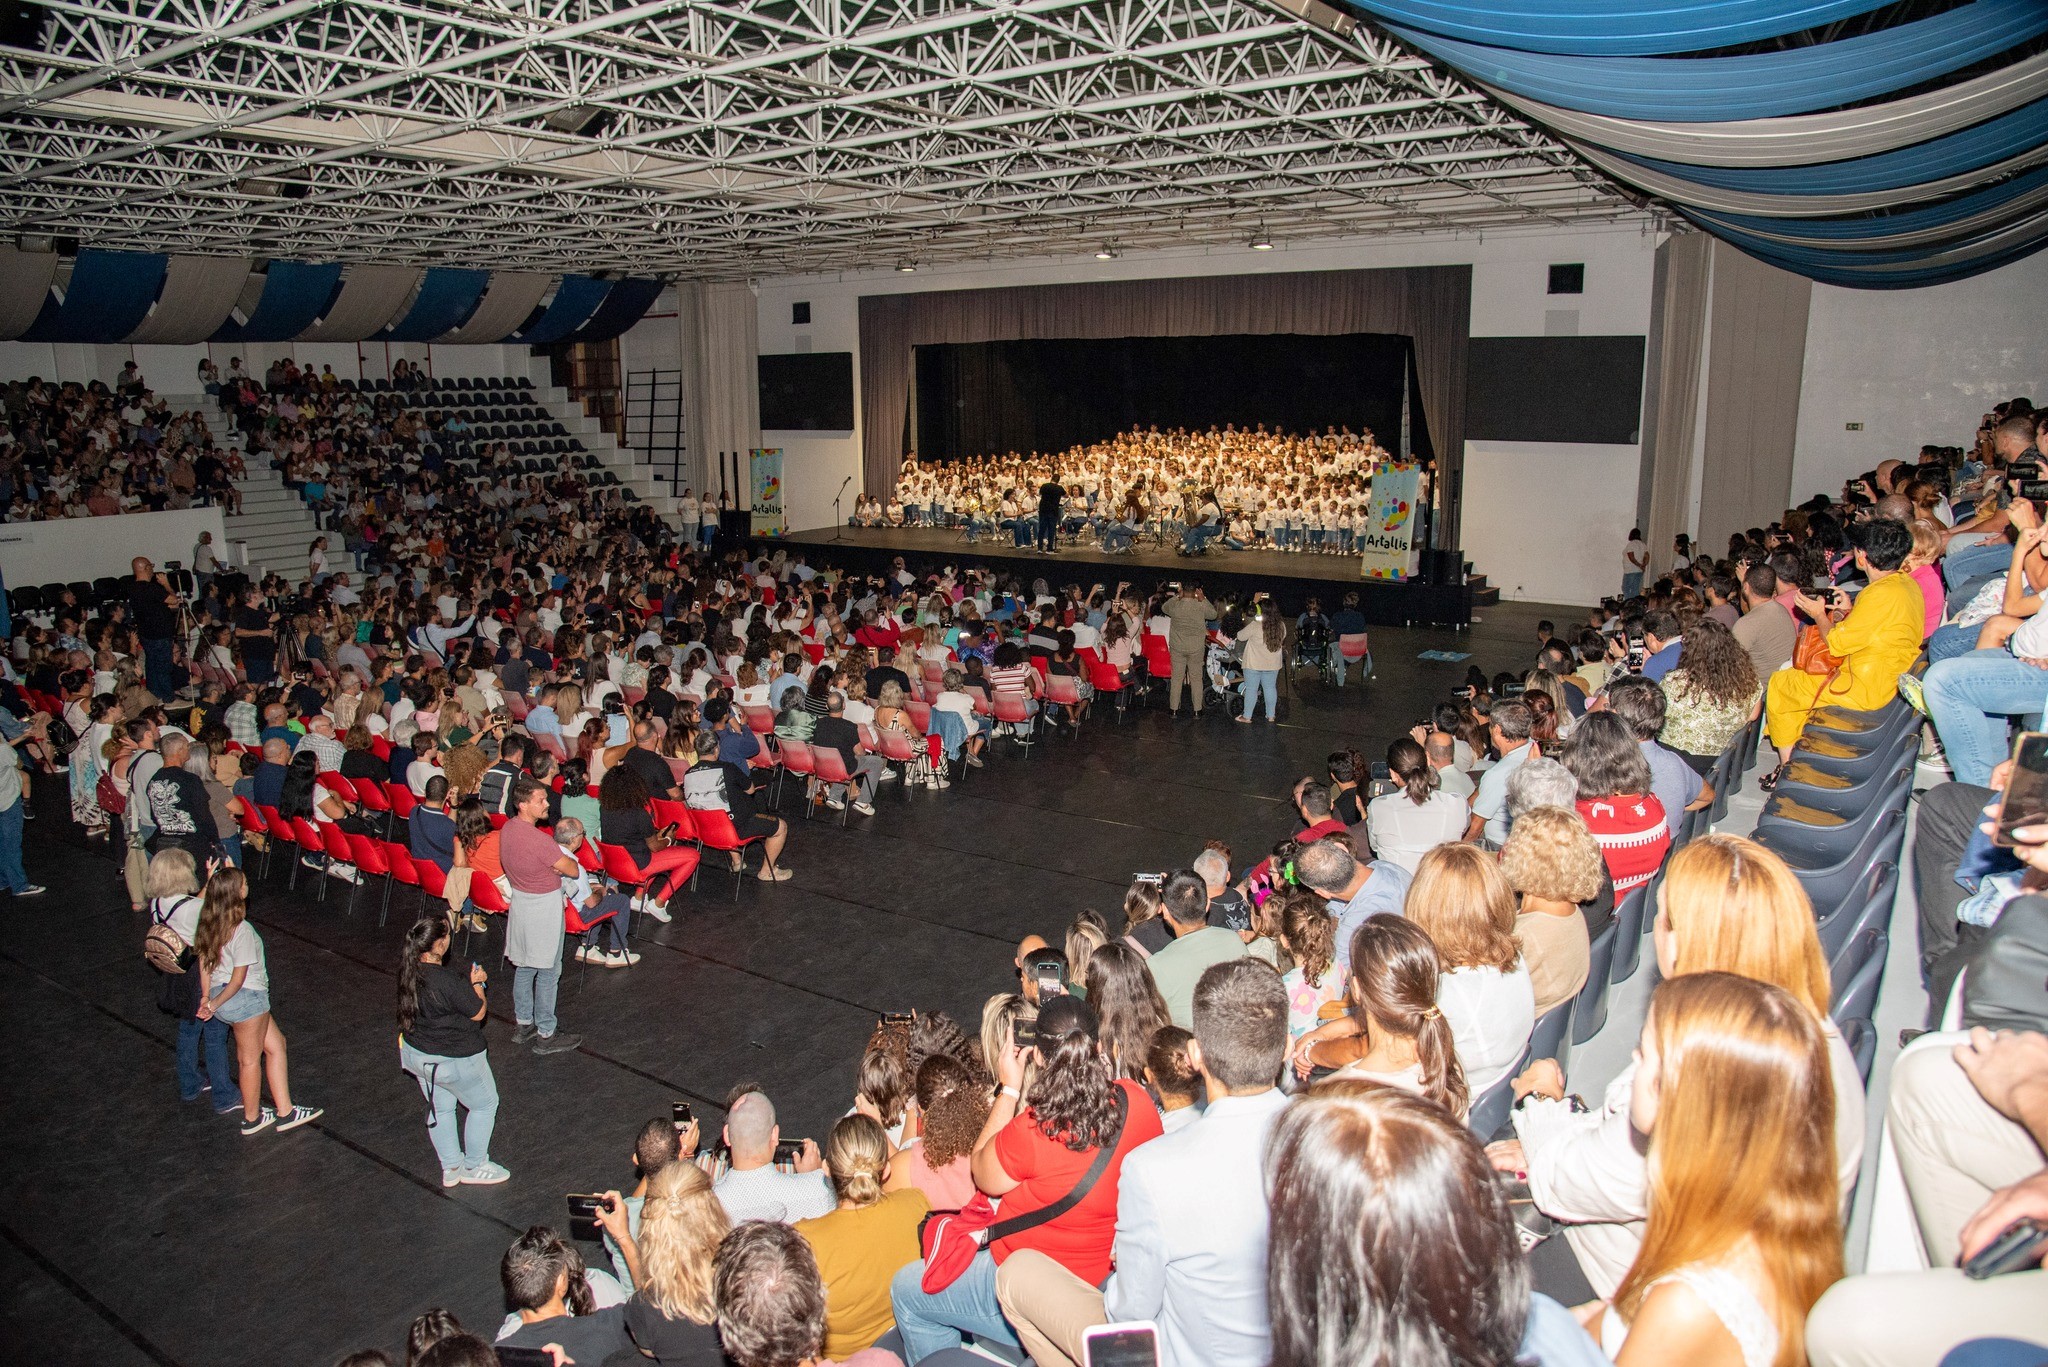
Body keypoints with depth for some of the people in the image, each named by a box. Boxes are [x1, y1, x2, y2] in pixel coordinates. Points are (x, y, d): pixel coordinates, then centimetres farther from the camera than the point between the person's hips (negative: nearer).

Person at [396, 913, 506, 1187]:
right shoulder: (448, 980, -35)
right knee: (485, 1104, 17)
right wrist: (477, 984, -7)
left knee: (440, 1108, 25)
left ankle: (451, 1169, 40)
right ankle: (473, 1167, 30)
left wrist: (469, 982, 2)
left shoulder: (409, 970, -10)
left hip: (415, 1053, 8)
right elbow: (478, 1012, -20)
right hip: (454, 1061, -8)